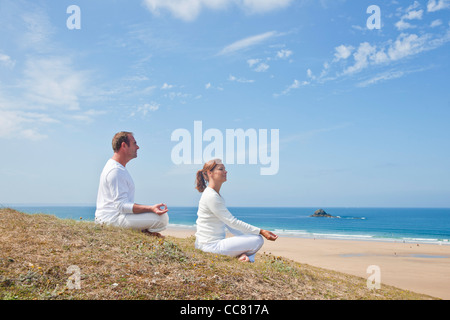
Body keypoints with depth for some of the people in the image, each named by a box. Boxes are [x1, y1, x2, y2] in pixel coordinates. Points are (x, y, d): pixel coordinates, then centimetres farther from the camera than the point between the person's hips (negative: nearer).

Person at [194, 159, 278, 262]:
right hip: (211, 245, -10)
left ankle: (246, 256, -3)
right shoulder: (211, 196, -18)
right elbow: (232, 222, -18)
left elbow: (228, 223, 17)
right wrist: (261, 231, -16)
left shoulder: (217, 195, 14)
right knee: (258, 240, -15)